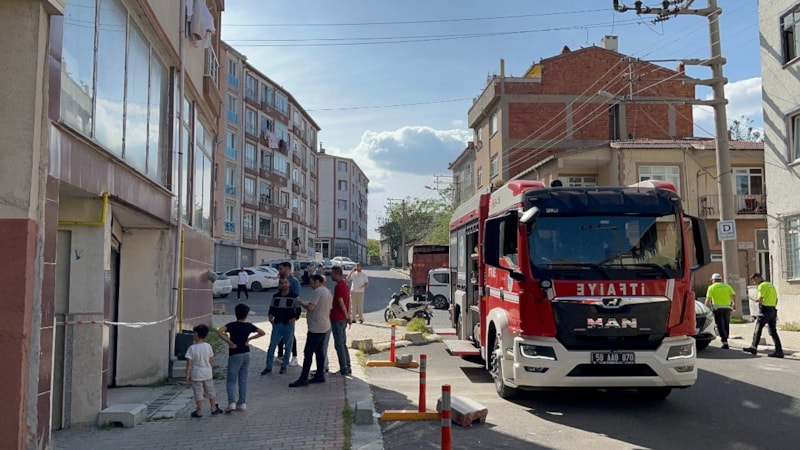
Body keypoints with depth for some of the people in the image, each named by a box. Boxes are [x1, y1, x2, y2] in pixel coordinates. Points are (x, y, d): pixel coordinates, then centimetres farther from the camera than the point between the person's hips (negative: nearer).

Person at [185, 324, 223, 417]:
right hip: (207, 373, 4)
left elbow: (189, 363, -15)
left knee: (198, 393, 7)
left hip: (196, 375, -4)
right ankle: (213, 408, 25)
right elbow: (211, 361, 3)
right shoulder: (208, 346, -5)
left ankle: (199, 411, 13)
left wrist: (187, 375, -6)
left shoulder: (192, 348, -16)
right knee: (210, 391, 17)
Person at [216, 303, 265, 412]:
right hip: (246, 354, 4)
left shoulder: (232, 325, -9)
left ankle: (232, 402, -11)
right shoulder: (249, 326, 2)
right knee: (243, 380, 12)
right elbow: (262, 332, 8)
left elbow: (219, 332, -24)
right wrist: (250, 338, 7)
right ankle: (242, 403, 14)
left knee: (231, 380, 3)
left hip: (235, 355, -4)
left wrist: (229, 342, -17)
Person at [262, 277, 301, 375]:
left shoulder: (294, 297, -2)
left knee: (288, 347, 5)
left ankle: (284, 366, 19)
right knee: (272, 346, 1)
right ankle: (268, 367, 9)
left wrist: (294, 318, -16)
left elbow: (298, 310, 0)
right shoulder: (275, 296, 7)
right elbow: (272, 309, 16)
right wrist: (270, 316, -3)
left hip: (289, 324, -2)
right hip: (277, 324, 2)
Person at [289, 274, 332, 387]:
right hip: (325, 326, 10)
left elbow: (311, 307, -21)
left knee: (308, 352, -8)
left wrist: (301, 302, -4)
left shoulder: (317, 291, -13)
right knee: (319, 351, 15)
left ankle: (303, 379, -9)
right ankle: (320, 375, 19)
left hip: (316, 328, -10)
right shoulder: (328, 292, 17)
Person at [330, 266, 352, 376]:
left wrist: (346, 316, -11)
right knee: (343, 344, 15)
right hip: (343, 318, 10)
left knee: (339, 344, -3)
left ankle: (344, 369, 1)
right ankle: (347, 368, 19)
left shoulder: (338, 286, -17)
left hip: (337, 318, -10)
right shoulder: (345, 284, 13)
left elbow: (341, 302, -20)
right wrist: (348, 315, 16)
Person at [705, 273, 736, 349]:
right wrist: (734, 303, 14)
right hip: (727, 308, 4)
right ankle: (725, 341, 25)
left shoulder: (712, 287, 2)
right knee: (726, 325, 17)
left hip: (718, 308, -4)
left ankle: (725, 342, -11)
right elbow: (733, 295, 3)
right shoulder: (727, 286, 13)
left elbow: (708, 299, -7)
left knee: (720, 326, -2)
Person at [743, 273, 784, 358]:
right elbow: (776, 300, 20)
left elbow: (760, 299, -19)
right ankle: (779, 351, 3)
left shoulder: (762, 286, -11)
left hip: (765, 311, -8)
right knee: (773, 332, 7)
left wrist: (754, 299, 0)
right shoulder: (771, 285, 17)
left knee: (758, 329, 1)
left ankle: (753, 348, 6)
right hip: (773, 311, 8)